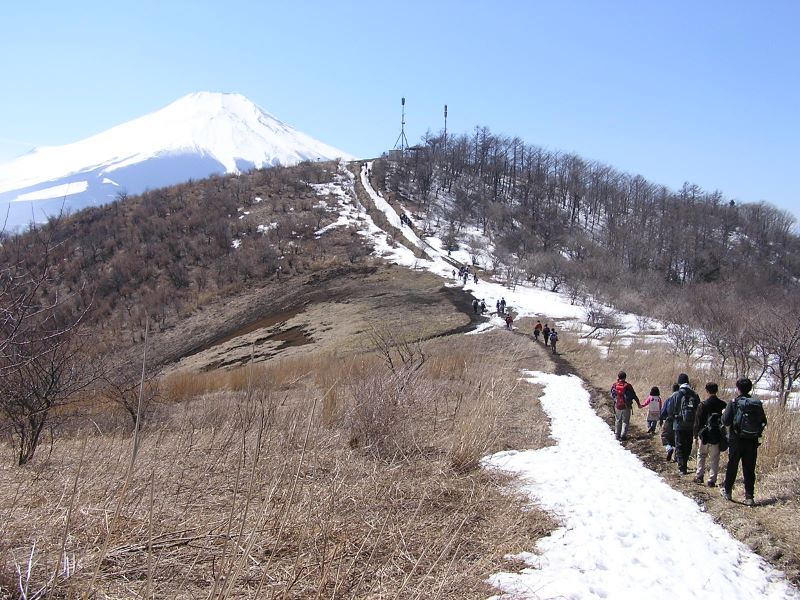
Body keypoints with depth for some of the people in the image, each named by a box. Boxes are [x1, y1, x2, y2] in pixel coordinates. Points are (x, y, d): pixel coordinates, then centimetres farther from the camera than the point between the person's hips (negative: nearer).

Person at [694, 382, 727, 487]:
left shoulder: (703, 405, -9)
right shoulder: (723, 405, 0)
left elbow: (698, 422, -6)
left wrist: (696, 436, 2)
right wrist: (722, 434, 11)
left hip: (704, 435, -2)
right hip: (717, 436, 2)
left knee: (701, 455, 17)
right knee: (714, 459, 8)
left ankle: (699, 476, 10)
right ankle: (712, 480, 5)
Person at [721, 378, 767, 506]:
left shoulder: (734, 403, -11)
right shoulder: (757, 404, -1)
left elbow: (725, 421, -12)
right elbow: (764, 422, 2)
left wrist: (724, 413, 7)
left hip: (736, 440, -2)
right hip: (752, 441, 2)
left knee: (732, 466, 13)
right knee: (749, 469, 7)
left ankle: (727, 491, 22)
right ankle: (749, 496, 4)